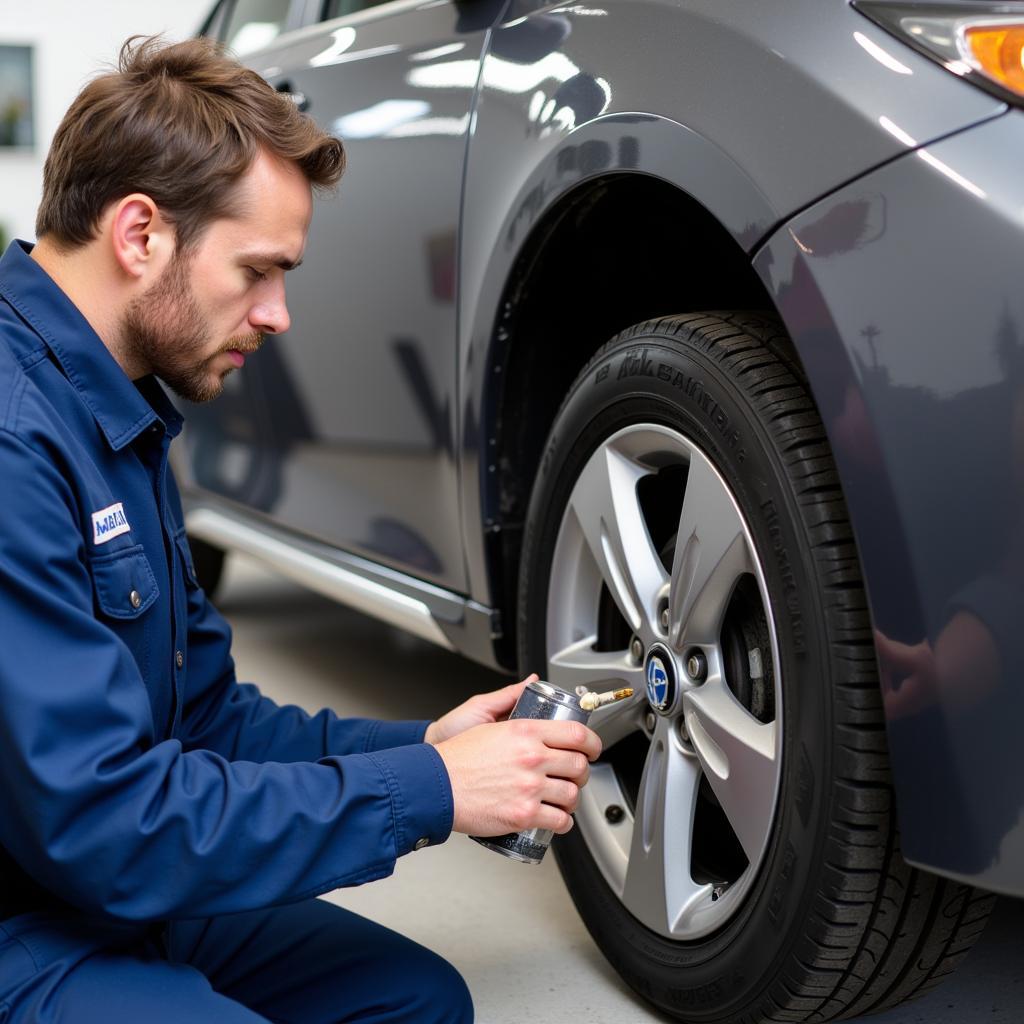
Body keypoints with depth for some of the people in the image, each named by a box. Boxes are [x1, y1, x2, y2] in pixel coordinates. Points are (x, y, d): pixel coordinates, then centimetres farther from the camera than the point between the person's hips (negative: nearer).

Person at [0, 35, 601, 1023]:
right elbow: (102, 820, -26)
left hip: (109, 897, 9)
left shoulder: (113, 416, 9)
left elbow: (207, 715, 12)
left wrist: (422, 745, -2)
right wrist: (426, 791, -18)